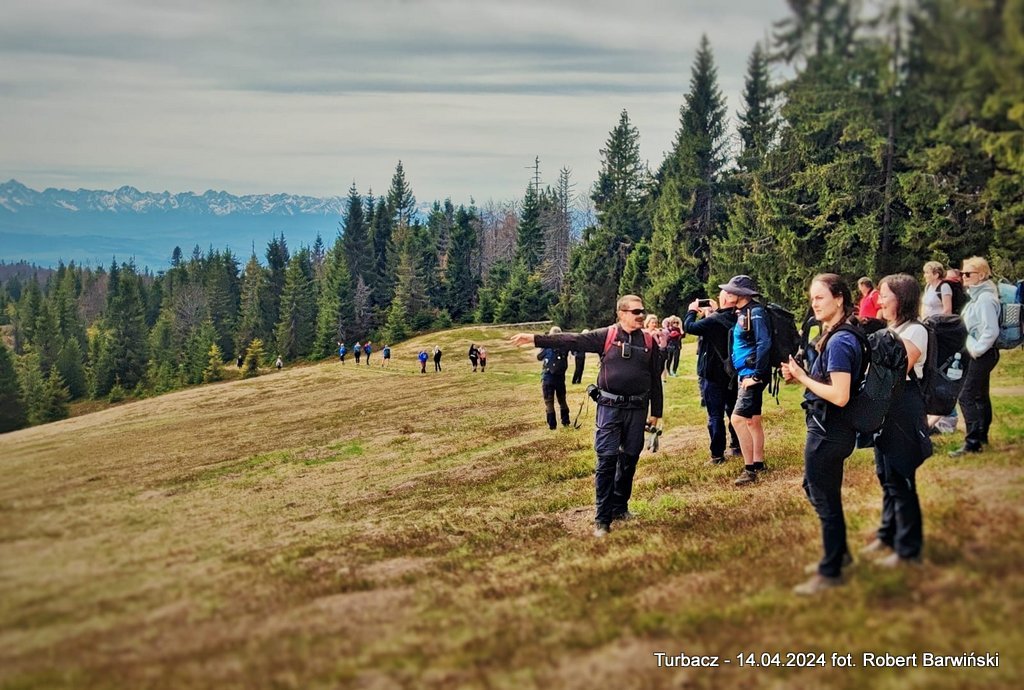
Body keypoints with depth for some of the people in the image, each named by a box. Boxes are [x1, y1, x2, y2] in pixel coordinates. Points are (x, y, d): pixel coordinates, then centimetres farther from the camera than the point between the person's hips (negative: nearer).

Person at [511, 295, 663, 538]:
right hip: (610, 407, -3)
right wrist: (536, 339, -18)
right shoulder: (606, 336, -2)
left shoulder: (649, 341, 5)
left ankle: (620, 507, 27)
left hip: (637, 409, 3)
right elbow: (572, 340, -9)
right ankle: (602, 519, -2)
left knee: (629, 460, 11)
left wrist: (656, 412, 12)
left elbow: (655, 379, 11)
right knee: (606, 460, -6)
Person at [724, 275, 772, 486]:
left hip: (752, 374, -10)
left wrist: (756, 375, -23)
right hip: (745, 374, 10)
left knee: (738, 418, -14)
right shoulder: (742, 312, 11)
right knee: (752, 420, 15)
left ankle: (750, 469, -11)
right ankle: (758, 462, 25)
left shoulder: (755, 312, -16)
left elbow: (764, 343, -23)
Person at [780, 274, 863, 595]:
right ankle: (840, 553, 39)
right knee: (816, 489, 24)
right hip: (828, 429, 10)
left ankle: (830, 572, 17)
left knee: (826, 500, 4)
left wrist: (801, 377, -18)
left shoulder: (838, 342, -23)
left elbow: (840, 396, -28)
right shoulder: (835, 336, 7)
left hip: (829, 432, -10)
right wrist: (801, 375, -2)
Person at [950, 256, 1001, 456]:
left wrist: (976, 349, -18)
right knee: (980, 395, 18)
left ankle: (972, 442, -11)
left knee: (966, 397, -12)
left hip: (983, 354, -10)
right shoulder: (976, 296, 11)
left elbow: (991, 331, -24)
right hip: (978, 352, 10)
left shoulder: (985, 298, -20)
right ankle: (982, 435, 28)